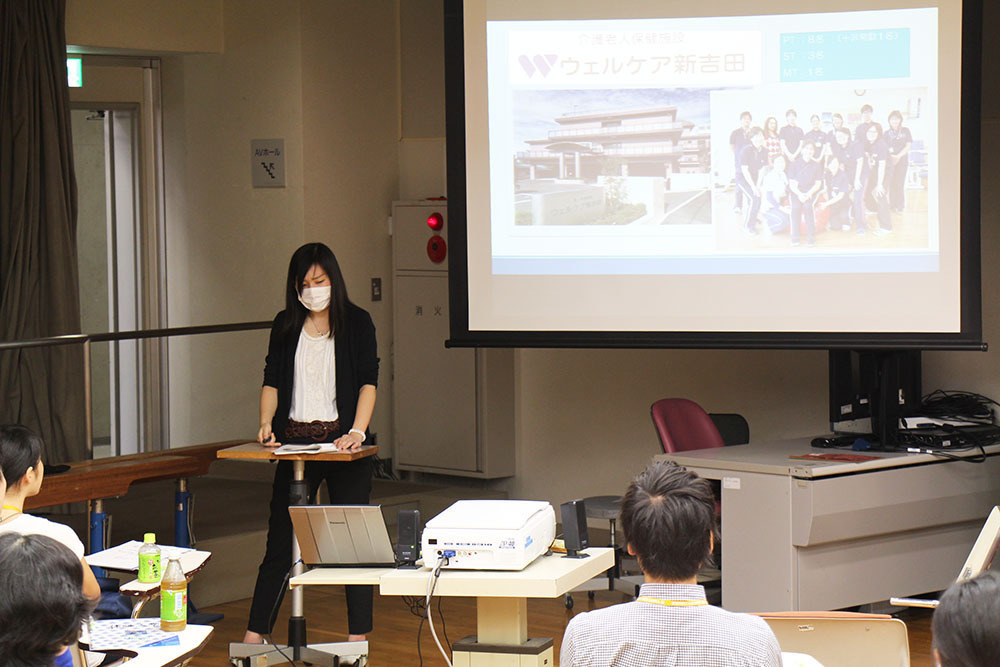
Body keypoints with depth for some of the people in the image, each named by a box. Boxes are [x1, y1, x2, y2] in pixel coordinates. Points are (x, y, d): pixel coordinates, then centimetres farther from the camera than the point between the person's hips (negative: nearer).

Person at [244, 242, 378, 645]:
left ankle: (358, 635, 5)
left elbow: (368, 382, -5)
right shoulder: (286, 325, 10)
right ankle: (255, 633, 7)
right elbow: (272, 380, 9)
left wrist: (357, 431, -18)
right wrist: (266, 424, -7)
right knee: (280, 541, 3)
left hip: (342, 442, -2)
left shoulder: (357, 323, 1)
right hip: (295, 441, 3)